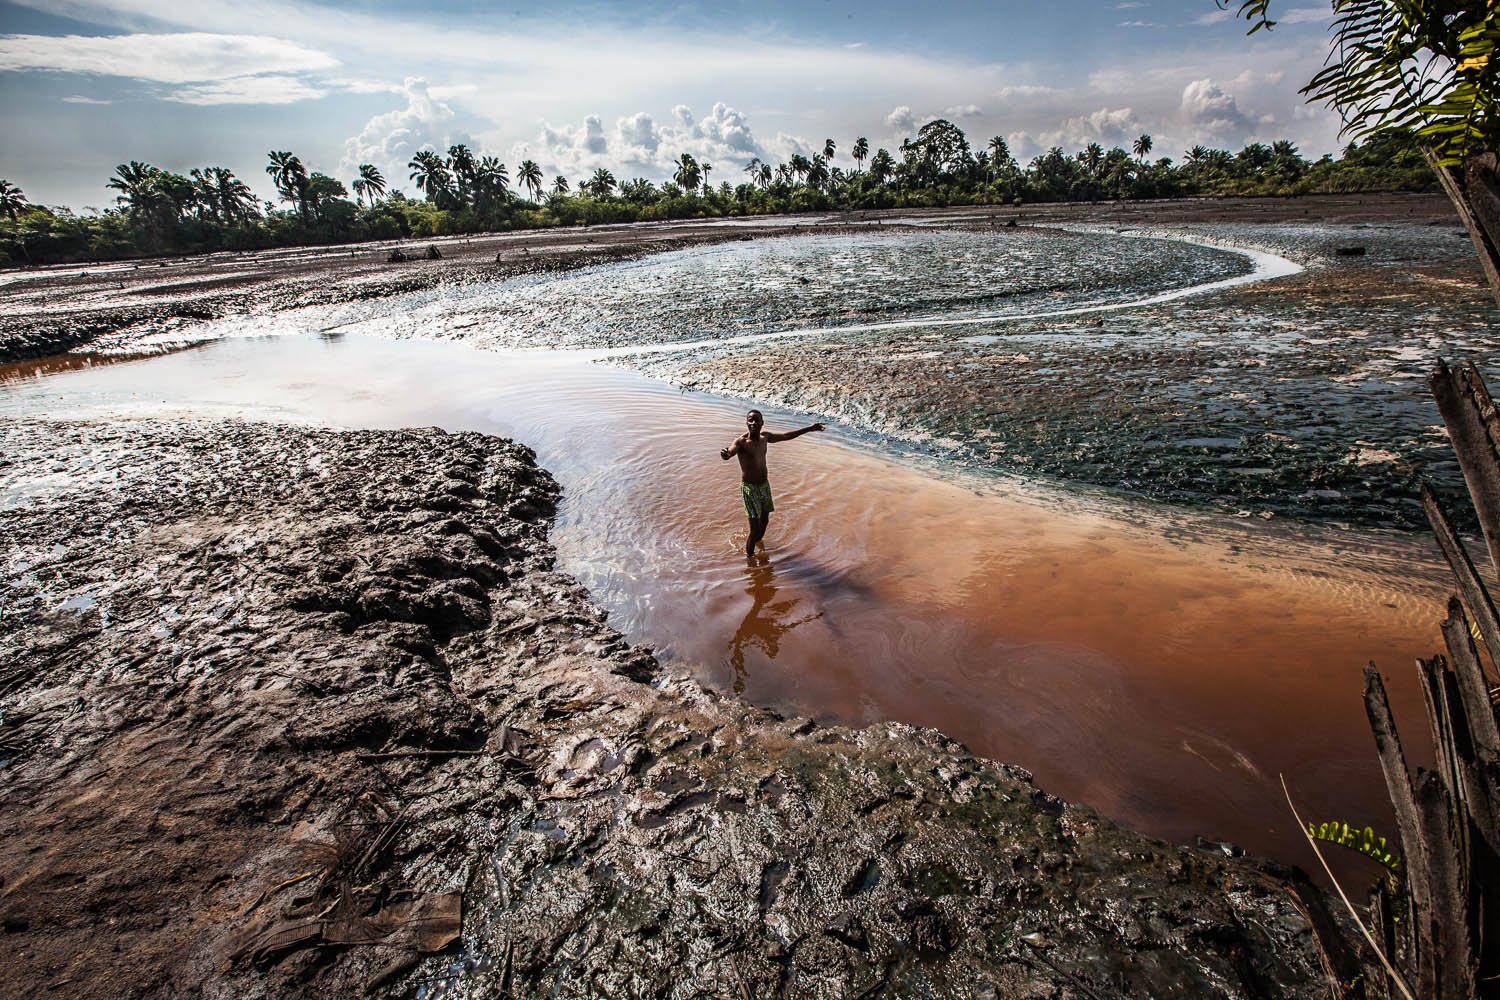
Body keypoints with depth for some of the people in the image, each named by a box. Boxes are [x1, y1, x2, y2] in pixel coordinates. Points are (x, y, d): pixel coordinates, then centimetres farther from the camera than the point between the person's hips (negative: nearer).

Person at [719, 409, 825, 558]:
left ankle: (758, 542, 49)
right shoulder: (741, 442, -19)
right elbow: (729, 453, -40)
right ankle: (749, 555, 14)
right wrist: (724, 454, -65)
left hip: (765, 485, 7)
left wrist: (809, 428, 22)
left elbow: (786, 436, 17)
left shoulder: (765, 436, 1)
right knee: (755, 529, -8)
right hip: (749, 488, -7)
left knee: (765, 520, 21)